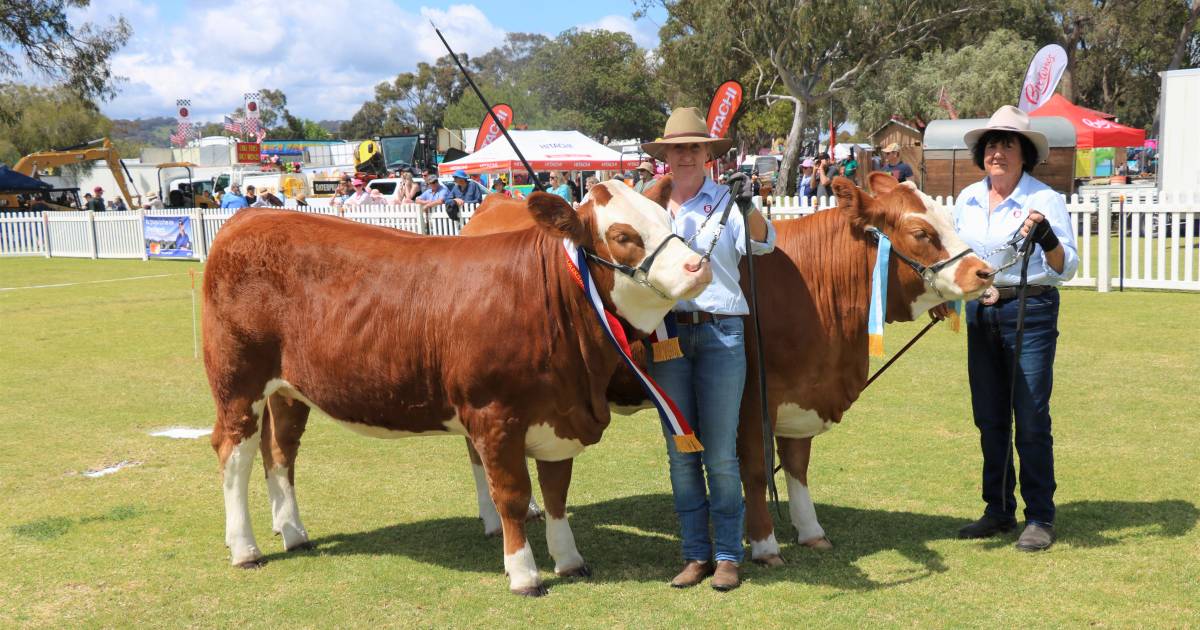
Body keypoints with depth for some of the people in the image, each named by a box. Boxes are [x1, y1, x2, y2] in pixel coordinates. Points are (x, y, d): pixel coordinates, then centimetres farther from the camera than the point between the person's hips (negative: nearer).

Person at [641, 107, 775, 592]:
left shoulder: (727, 201, 4)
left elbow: (762, 243, -14)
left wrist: (751, 207, -30)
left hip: (721, 333, -3)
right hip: (666, 333, 3)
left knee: (720, 452, 1)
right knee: (680, 451, 7)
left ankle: (728, 556, 12)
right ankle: (696, 554, 17)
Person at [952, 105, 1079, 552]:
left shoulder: (1046, 200, -8)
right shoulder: (967, 199, 8)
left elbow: (1066, 269, -12)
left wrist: (1046, 238, -29)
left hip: (1030, 312, -5)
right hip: (980, 313, 5)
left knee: (1031, 418, -2)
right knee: (989, 417, 11)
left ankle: (1039, 518, 10)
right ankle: (998, 510, 23)